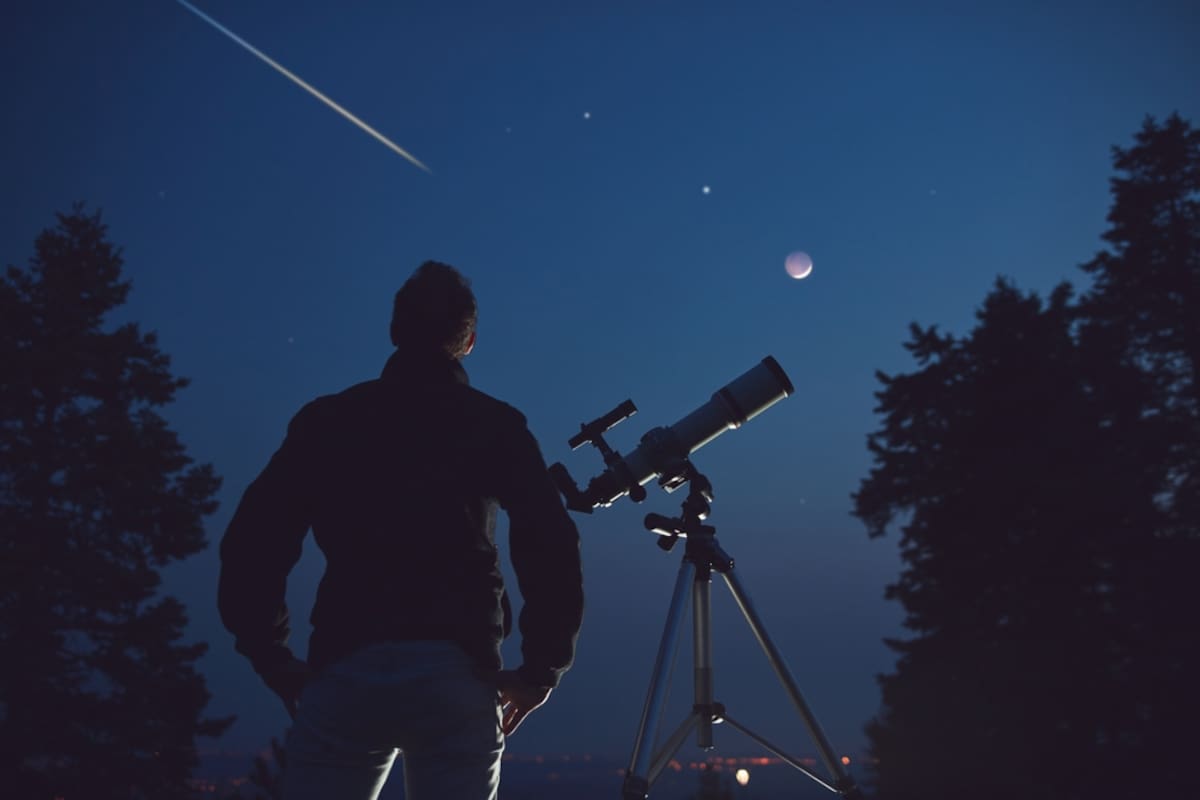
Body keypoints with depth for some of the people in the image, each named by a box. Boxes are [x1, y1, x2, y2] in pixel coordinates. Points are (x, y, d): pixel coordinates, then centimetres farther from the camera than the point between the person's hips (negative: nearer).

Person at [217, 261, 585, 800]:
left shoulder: (326, 418, 11)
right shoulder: (495, 425, 8)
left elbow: (250, 545, 4)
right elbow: (551, 548, -5)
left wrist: (275, 662, 12)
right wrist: (541, 670, 4)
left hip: (344, 669, 1)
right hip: (457, 674, 0)